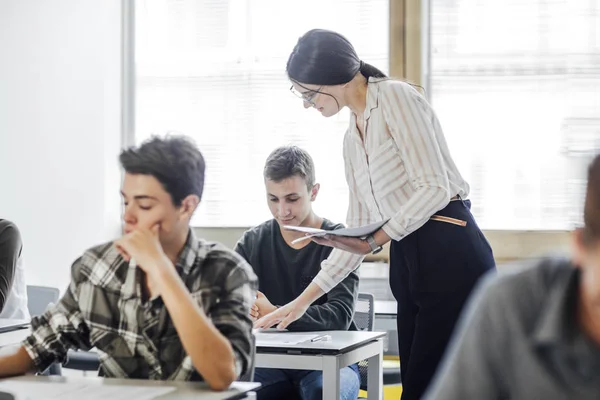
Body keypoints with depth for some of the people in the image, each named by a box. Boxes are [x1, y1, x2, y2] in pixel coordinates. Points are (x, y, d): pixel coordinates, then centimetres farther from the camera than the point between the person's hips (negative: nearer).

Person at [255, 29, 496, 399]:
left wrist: (375, 241, -16)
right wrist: (303, 300, 19)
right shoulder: (353, 137, 19)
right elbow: (357, 234, 20)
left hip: (451, 259, -8)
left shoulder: (395, 97, -5)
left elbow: (435, 188, -14)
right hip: (409, 266, 8)